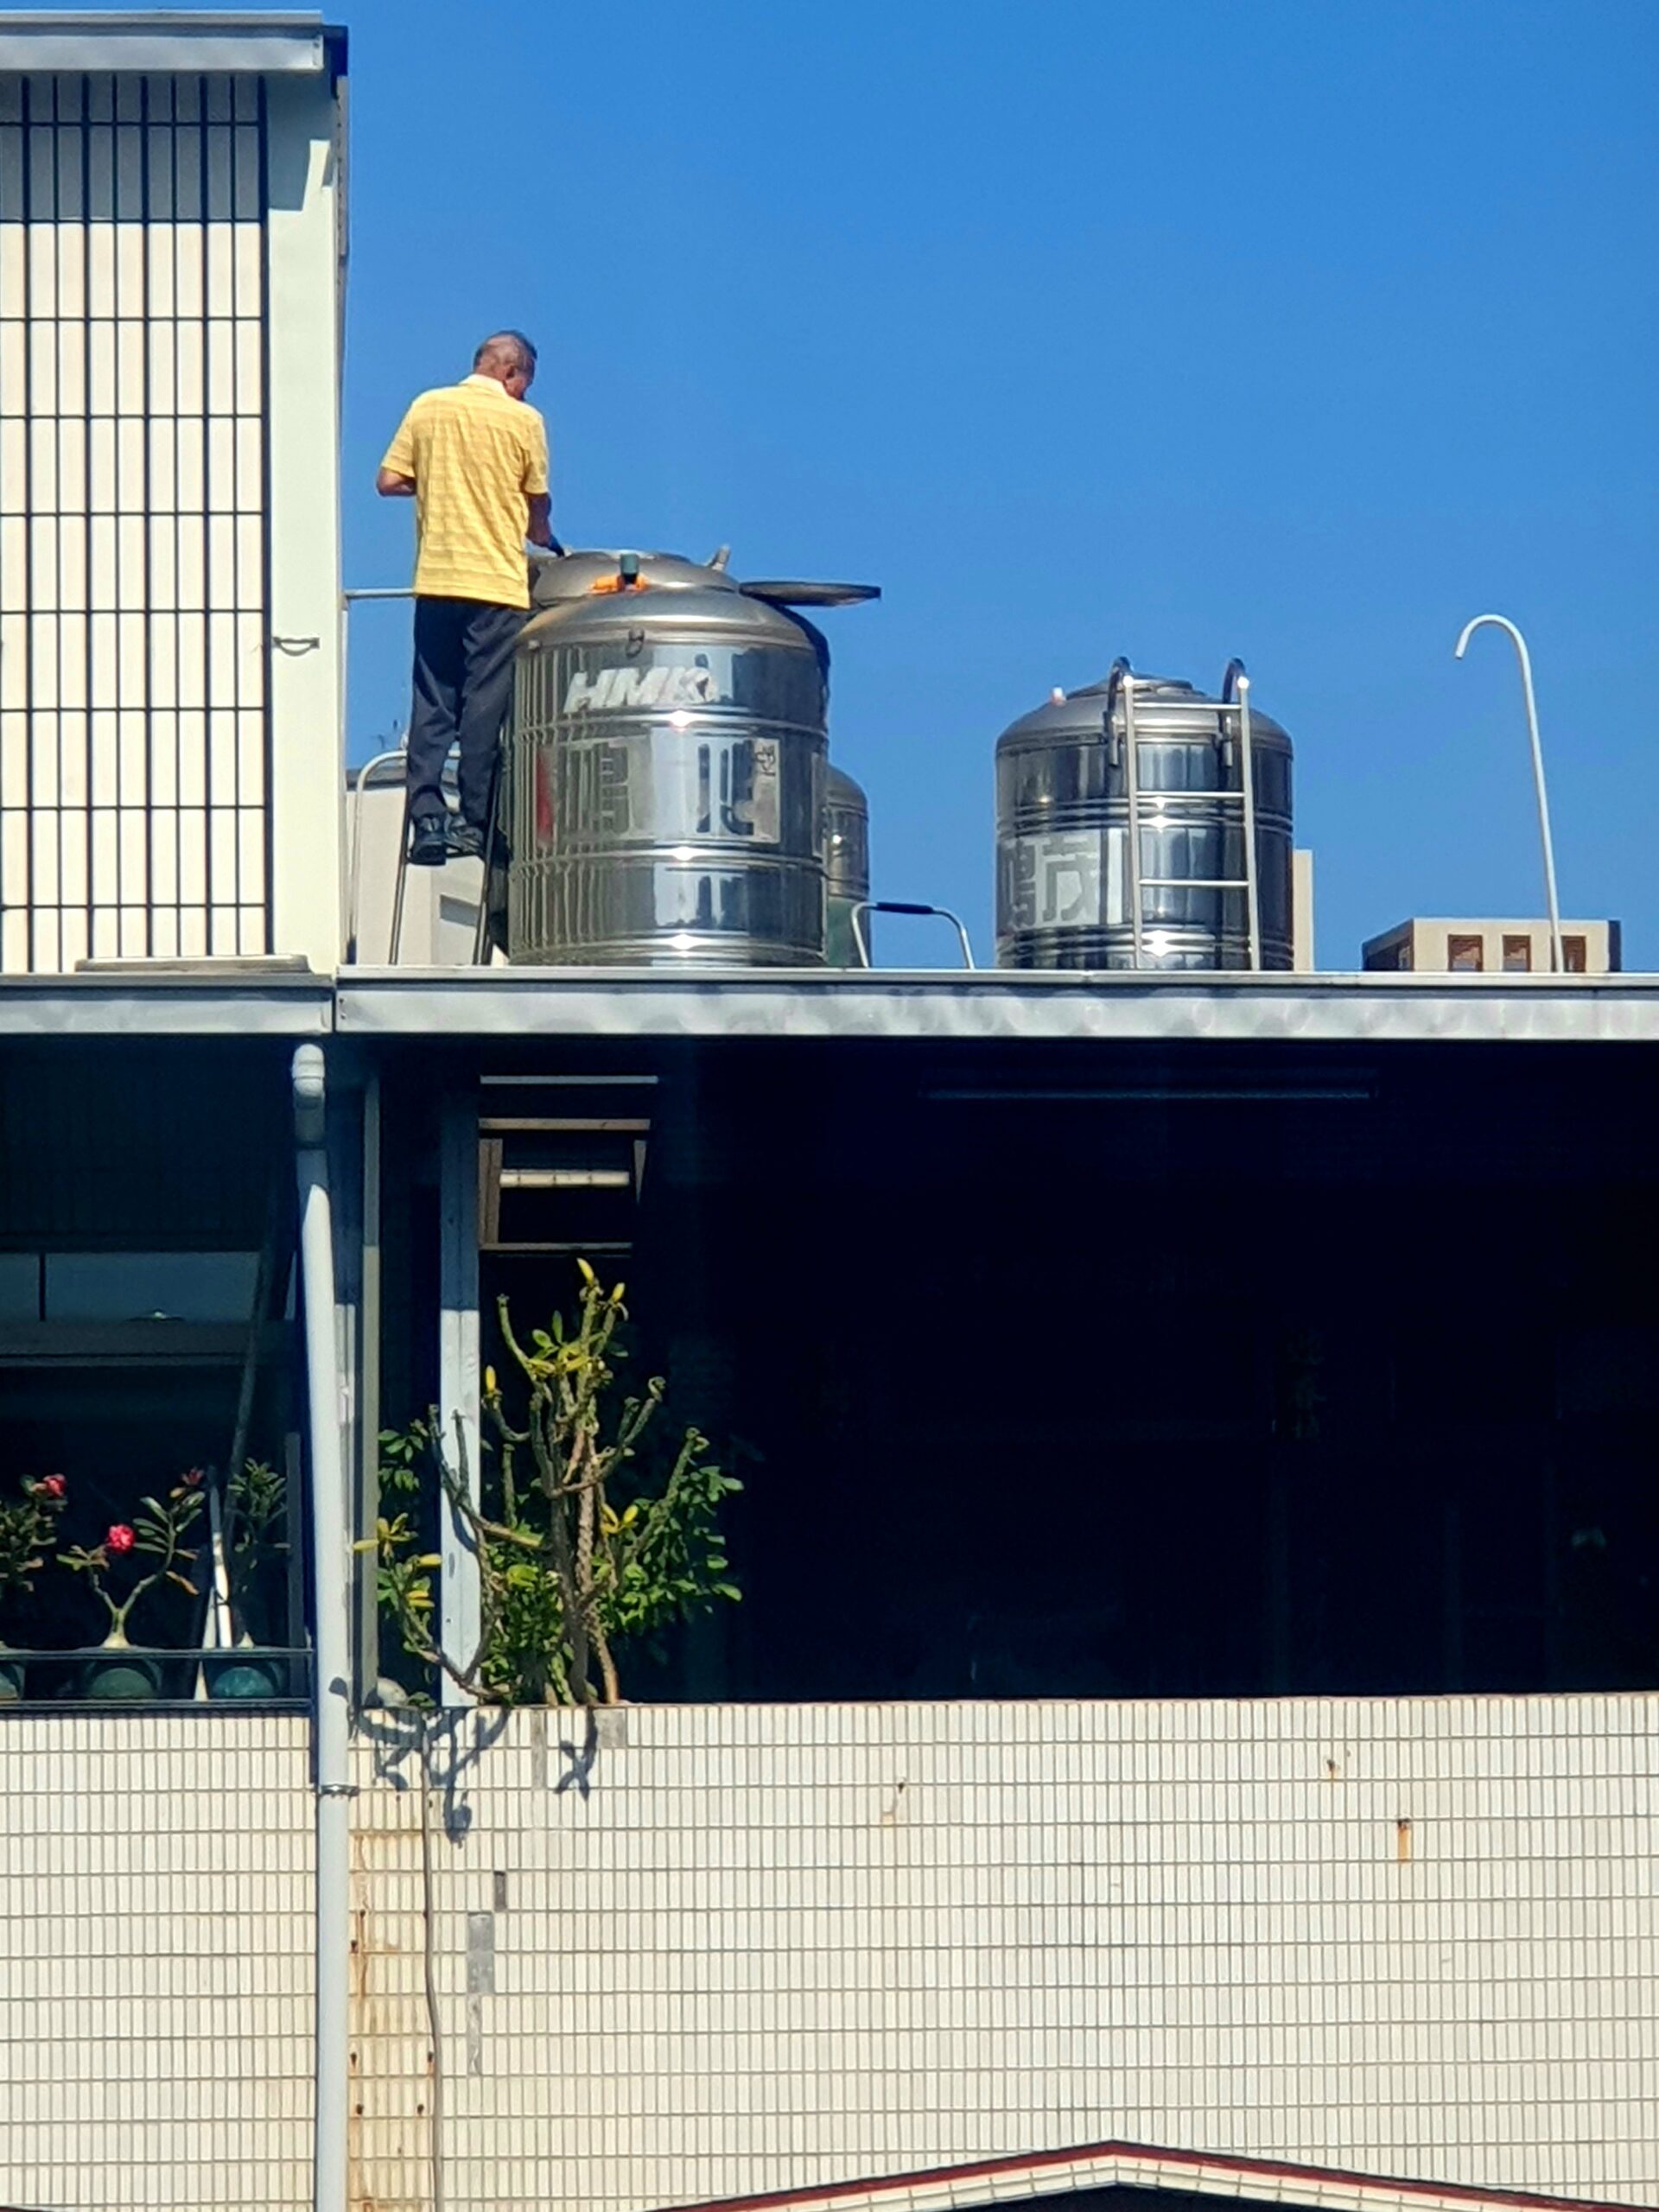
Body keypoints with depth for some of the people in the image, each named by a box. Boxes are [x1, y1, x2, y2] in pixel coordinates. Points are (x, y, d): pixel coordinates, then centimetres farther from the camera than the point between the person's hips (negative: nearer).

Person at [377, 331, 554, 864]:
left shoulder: (427, 408, 5)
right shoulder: (522, 420, -2)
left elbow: (388, 482, 4)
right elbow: (537, 507, 5)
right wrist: (543, 540, 26)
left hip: (435, 579, 3)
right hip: (498, 581, -3)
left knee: (431, 704, 5)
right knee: (486, 707, 1)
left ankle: (427, 819, -2)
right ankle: (476, 821, 1)